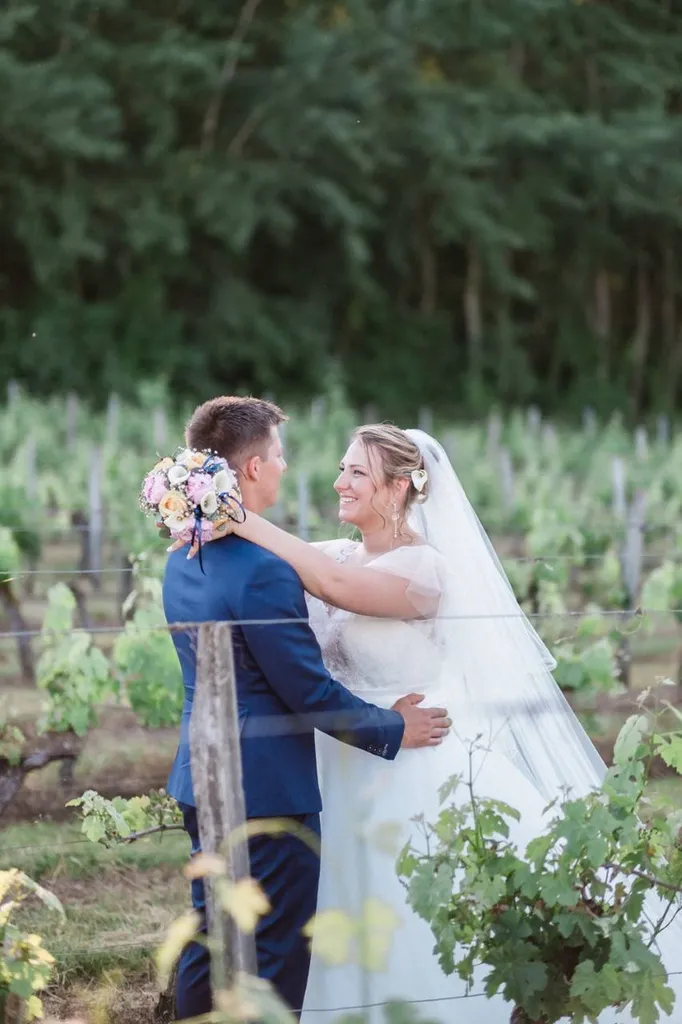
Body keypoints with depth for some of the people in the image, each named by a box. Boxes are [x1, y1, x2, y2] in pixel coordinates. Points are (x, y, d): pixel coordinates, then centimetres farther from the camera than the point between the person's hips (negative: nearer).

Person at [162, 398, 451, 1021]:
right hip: (268, 788, -9)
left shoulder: (183, 558, 6)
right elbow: (310, 692, -18)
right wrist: (392, 730, -3)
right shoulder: (262, 572, -22)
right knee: (278, 951, 0)